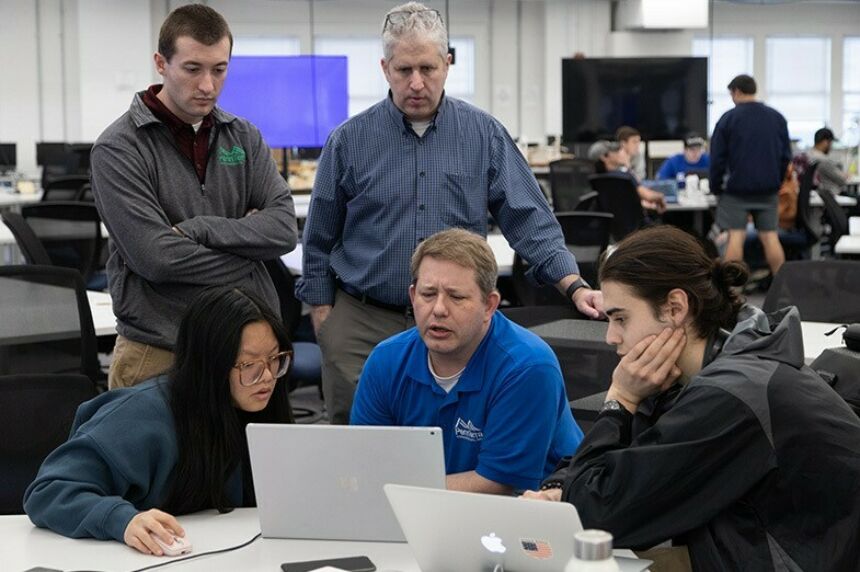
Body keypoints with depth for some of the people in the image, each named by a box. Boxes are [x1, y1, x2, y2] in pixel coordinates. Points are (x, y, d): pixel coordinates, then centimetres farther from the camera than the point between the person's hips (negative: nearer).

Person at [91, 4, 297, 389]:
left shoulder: (244, 137, 8)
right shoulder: (118, 150, -7)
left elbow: (284, 228, -3)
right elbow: (157, 257, -17)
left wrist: (197, 229, -15)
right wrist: (247, 243, -7)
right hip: (157, 356, -4)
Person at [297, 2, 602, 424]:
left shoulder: (484, 134, 2)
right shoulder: (350, 141, 1)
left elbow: (528, 218, 1)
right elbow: (320, 239, 7)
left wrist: (574, 286, -10)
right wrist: (322, 317, 4)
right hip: (362, 324, 0)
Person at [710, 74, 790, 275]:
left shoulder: (728, 118, -5)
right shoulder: (777, 117, 7)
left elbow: (717, 158, -3)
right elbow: (786, 155, 11)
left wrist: (715, 187, 6)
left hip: (737, 188, -3)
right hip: (768, 190, 3)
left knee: (736, 236, -2)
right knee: (770, 237, 5)